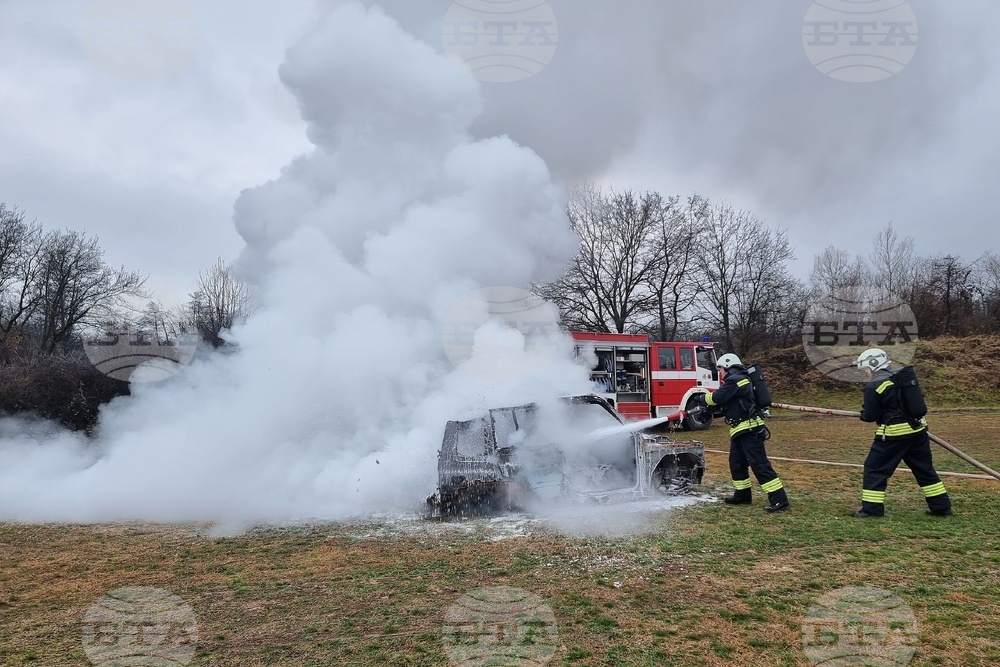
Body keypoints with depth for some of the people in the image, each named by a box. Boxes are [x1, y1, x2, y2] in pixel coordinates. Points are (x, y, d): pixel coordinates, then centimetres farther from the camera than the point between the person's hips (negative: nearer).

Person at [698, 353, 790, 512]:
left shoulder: (735, 380, -14)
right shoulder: (738, 380, 19)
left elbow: (717, 397, -19)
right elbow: (725, 402, 23)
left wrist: (704, 398, -1)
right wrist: (710, 409, 12)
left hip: (749, 429, -11)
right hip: (740, 430, 11)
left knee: (759, 464, -12)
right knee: (736, 463, 16)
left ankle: (779, 499, -12)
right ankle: (743, 495, 26)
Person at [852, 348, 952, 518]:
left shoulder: (873, 387, -13)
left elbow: (871, 416, -10)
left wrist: (864, 413, 11)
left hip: (894, 433, -7)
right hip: (918, 429, 7)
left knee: (875, 469, 2)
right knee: (925, 469, 19)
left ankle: (872, 508, 0)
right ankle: (942, 506, 25)